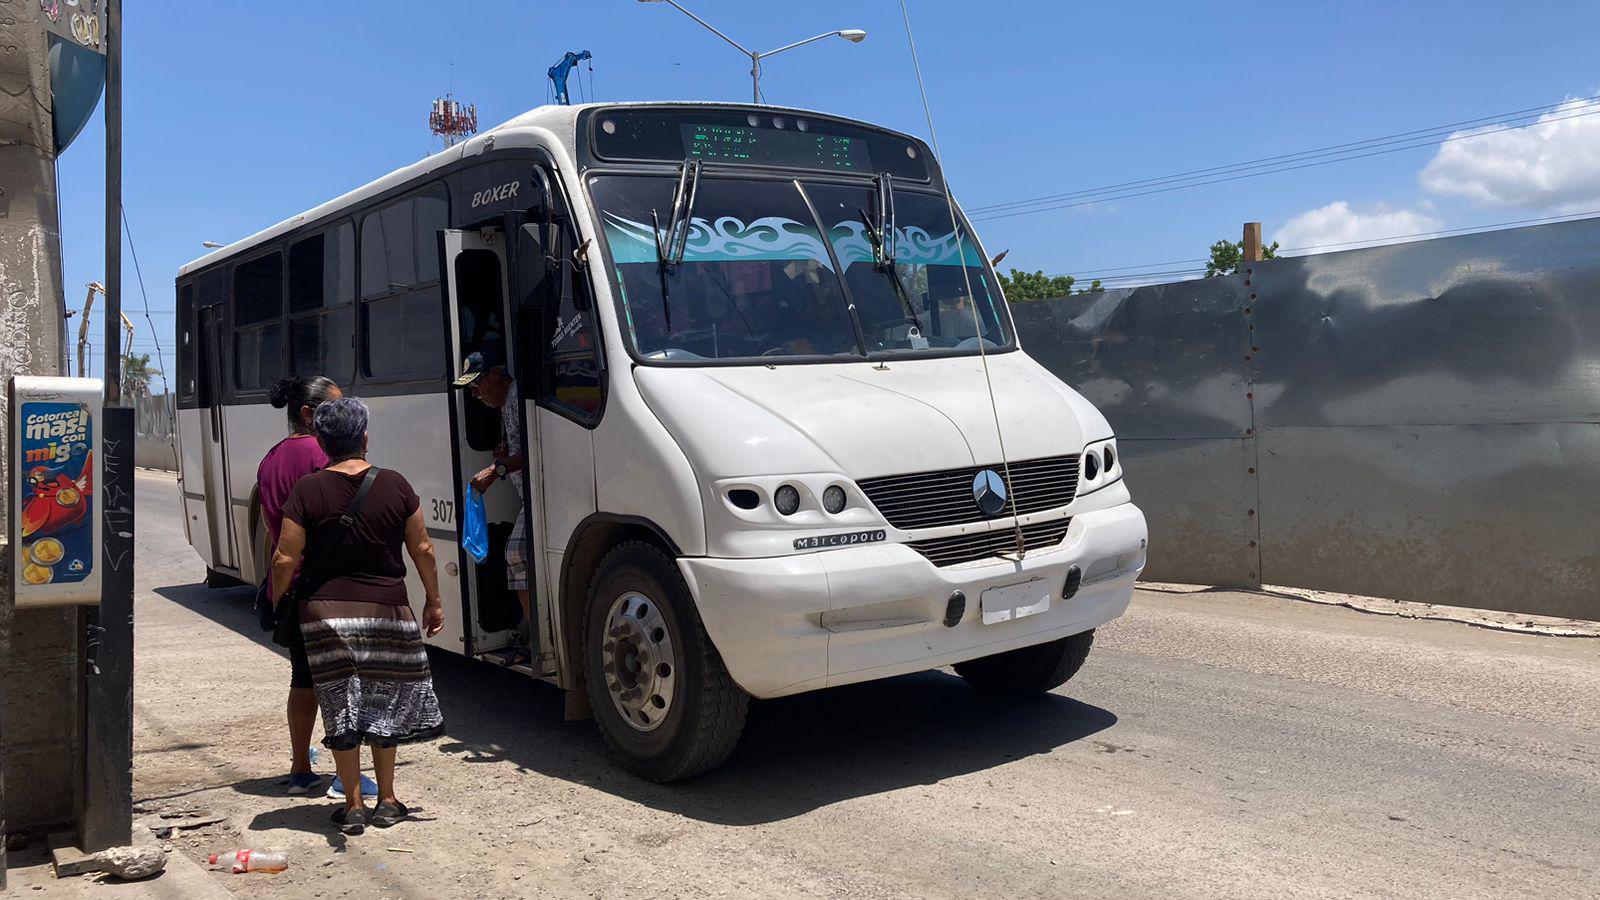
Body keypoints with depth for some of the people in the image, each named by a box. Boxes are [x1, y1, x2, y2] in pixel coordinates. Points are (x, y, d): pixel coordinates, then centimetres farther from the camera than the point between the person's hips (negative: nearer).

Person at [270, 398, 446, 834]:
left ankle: (354, 805, 14)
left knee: (340, 708, 8)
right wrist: (433, 600, 14)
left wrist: (276, 600, 12)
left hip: (325, 611, -1)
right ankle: (386, 801, 21)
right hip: (386, 608, 1)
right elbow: (422, 548, 2)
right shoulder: (394, 486, -2)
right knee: (384, 704, 14)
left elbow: (285, 559, -7)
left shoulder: (307, 490, -7)